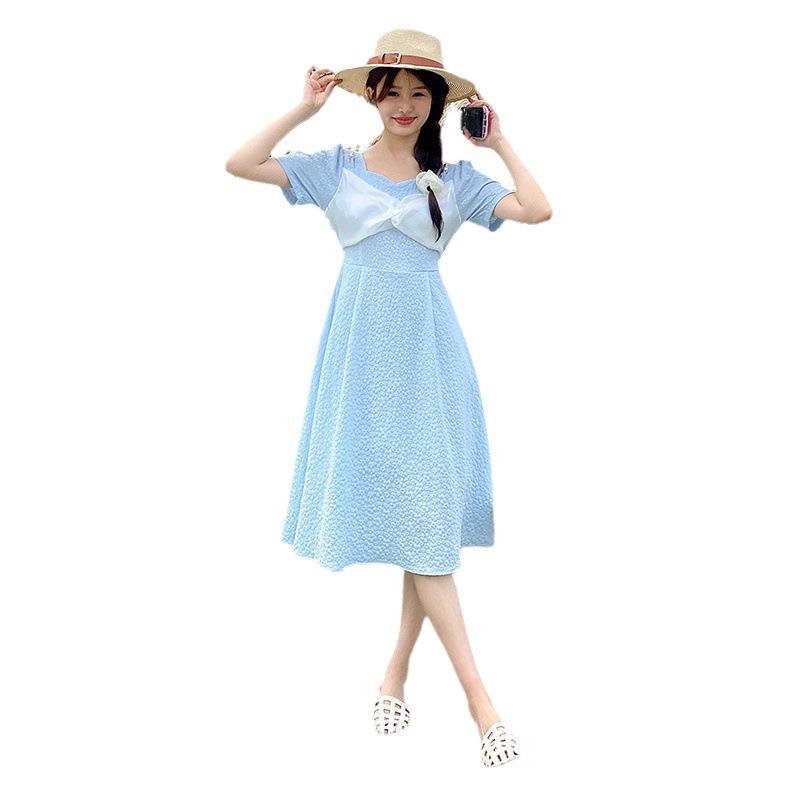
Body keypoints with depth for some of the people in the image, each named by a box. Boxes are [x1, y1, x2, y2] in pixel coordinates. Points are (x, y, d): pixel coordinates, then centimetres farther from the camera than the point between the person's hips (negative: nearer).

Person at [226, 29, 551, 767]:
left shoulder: (455, 178, 8)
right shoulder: (337, 167, 7)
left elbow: (538, 210, -3)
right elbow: (240, 165, 0)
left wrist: (499, 141, 4)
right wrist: (304, 110, 1)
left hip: (427, 351, 2)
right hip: (365, 348, -1)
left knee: (430, 510, 1)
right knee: (412, 512, -5)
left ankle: (397, 670, 18)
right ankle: (477, 694, -2)